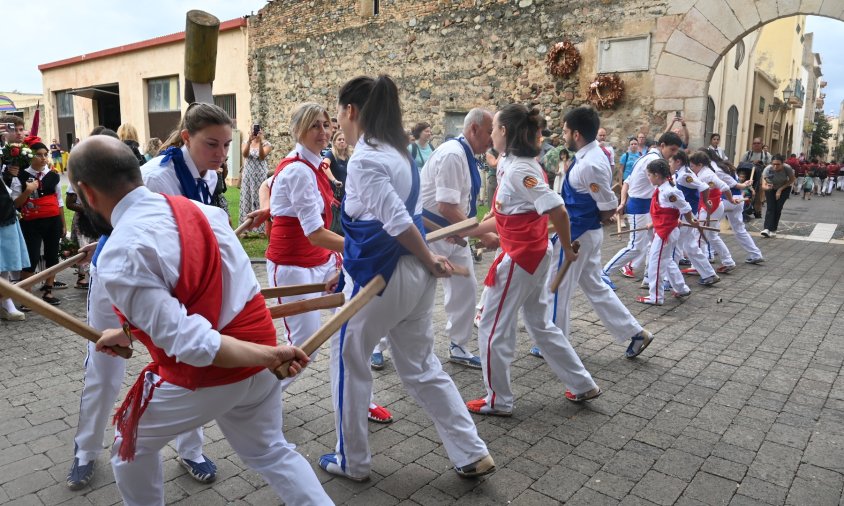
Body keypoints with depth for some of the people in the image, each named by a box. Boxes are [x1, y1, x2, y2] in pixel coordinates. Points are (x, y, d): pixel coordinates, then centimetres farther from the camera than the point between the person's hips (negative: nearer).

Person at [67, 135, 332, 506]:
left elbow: (186, 343, -25)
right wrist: (131, 332, 16)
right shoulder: (200, 208, 1)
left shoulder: (120, 256, -20)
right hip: (257, 351, 6)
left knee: (133, 448, 24)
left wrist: (269, 356, -20)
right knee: (270, 452, 26)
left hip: (205, 375, -6)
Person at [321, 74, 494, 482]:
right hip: (413, 276, 8)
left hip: (380, 278, -8)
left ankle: (352, 462, 30)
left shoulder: (364, 158, -16)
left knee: (348, 363, 14)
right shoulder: (399, 153, 11)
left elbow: (397, 222, -21)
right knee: (421, 367, 18)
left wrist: (429, 260, -8)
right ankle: (472, 455, 22)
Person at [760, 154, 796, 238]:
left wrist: (780, 189, -20)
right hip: (770, 189, 0)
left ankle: (773, 230, 1)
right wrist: (766, 187, -59)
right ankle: (767, 229, -23)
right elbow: (763, 185, -36)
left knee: (778, 208, -7)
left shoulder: (787, 168, -30)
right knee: (770, 208, -14)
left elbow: (791, 180, -12)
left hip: (784, 188, 1)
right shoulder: (767, 170, -33)